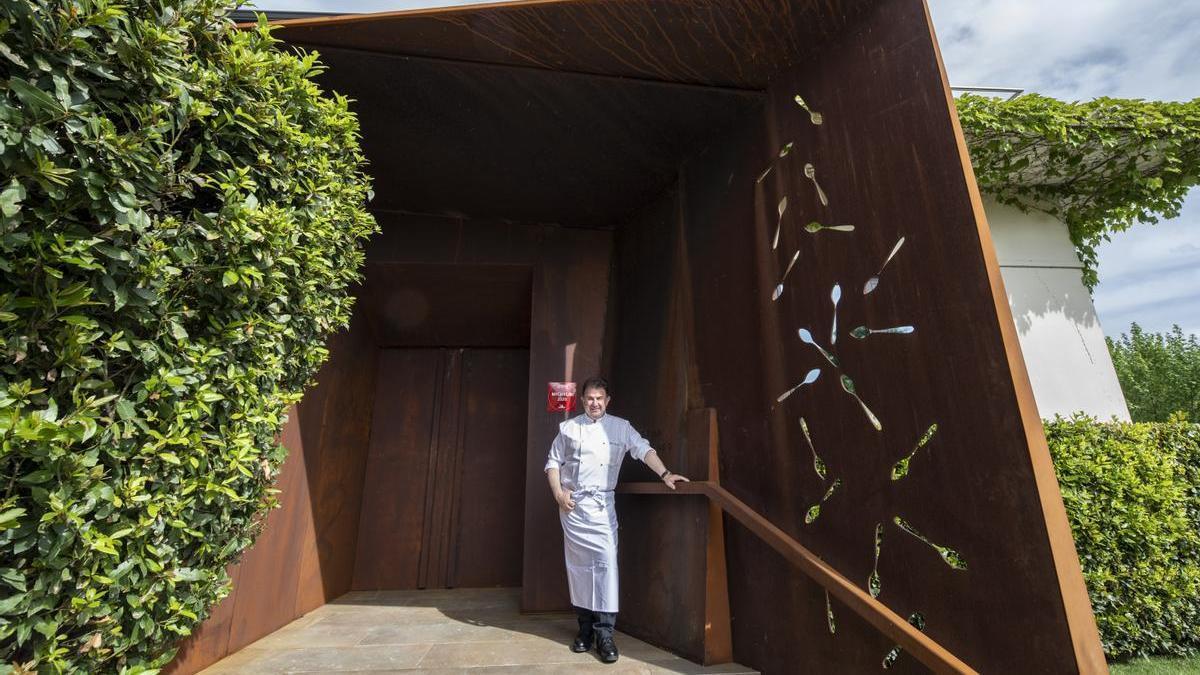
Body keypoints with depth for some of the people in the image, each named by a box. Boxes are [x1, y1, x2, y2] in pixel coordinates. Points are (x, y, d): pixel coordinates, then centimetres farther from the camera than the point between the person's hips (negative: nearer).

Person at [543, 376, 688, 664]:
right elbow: (553, 462, 7)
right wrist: (558, 493, -5)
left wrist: (664, 474, -18)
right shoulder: (568, 428, 4)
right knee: (578, 564, 8)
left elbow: (644, 449, -5)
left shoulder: (620, 427, 3)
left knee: (607, 561, -9)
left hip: (602, 504, -1)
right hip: (573, 504, 1)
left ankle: (604, 632, 1)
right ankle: (585, 626, 23)